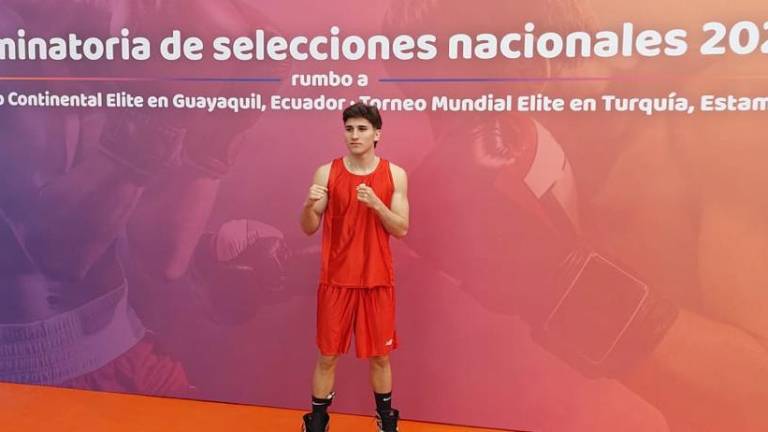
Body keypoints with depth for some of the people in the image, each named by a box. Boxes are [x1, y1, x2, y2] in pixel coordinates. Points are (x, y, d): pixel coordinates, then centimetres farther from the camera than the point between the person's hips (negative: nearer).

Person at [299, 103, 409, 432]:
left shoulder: (394, 174, 0)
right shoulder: (327, 172, -2)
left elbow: (401, 229, -4)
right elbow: (309, 229, -1)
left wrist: (376, 203, -20)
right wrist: (310, 203, -22)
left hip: (377, 280, 1)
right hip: (336, 279, 0)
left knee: (379, 356, 11)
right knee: (328, 356, 6)